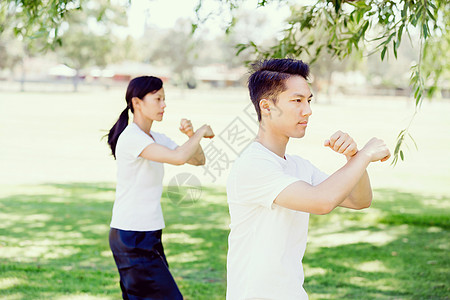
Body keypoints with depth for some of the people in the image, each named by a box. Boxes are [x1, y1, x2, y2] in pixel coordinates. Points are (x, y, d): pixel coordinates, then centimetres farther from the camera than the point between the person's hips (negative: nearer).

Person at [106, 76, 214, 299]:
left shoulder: (157, 139, 12)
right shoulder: (131, 138, -16)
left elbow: (198, 160, 15)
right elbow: (178, 157, -29)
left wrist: (191, 135, -3)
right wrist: (200, 132, -13)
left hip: (149, 234, 9)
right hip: (130, 237, -9)